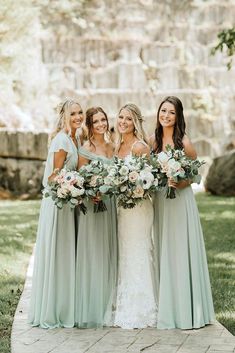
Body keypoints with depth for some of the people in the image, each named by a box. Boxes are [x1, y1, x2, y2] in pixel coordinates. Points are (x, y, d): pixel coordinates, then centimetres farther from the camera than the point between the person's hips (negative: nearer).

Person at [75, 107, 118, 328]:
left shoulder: (111, 147, 13)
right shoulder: (86, 150, -7)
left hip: (110, 203, 7)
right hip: (92, 204, -7)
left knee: (109, 254, 10)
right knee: (93, 255, -4)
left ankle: (107, 307, 18)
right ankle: (91, 310, 3)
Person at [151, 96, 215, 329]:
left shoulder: (184, 142, -9)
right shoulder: (153, 141, 6)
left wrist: (179, 183, -21)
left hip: (181, 200, -5)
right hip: (160, 201, 5)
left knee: (182, 253, -2)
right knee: (164, 253, 10)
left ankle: (187, 310, 8)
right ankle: (167, 308, 19)